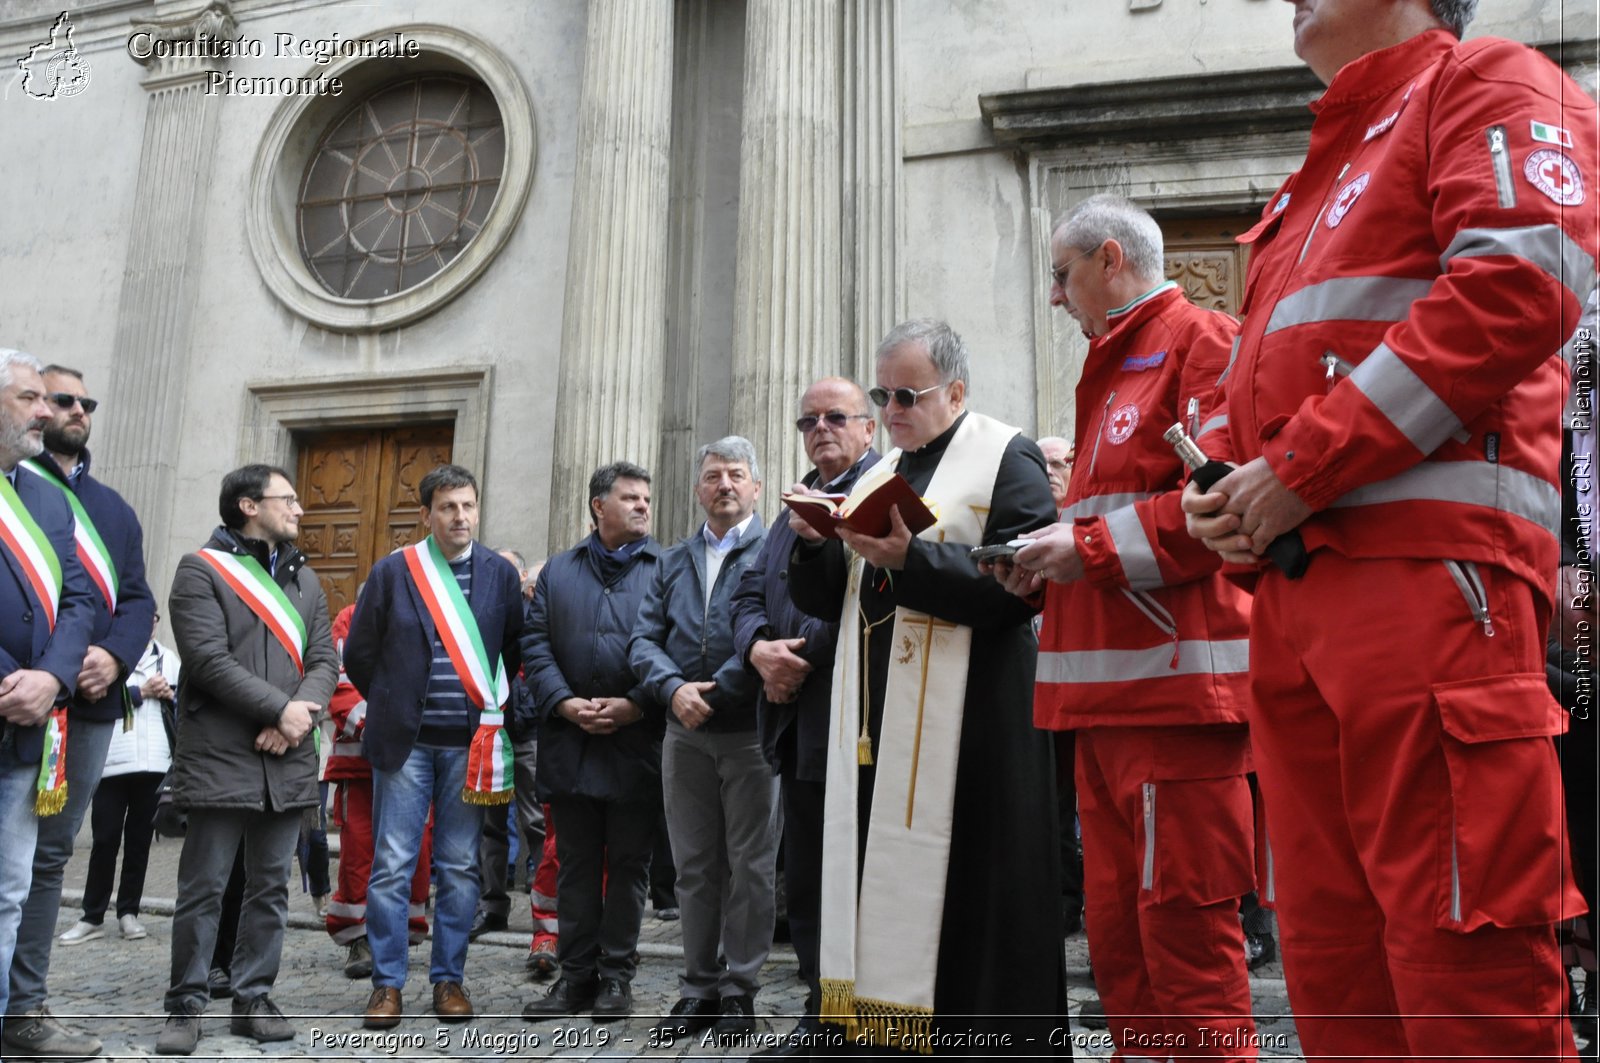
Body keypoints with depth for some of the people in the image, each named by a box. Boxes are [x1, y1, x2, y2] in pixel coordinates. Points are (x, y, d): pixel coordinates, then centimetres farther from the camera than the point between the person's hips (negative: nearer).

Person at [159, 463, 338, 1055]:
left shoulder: (303, 578, 17)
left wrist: (299, 719, -9)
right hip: (219, 760, -5)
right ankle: (186, 1005, 15)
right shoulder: (202, 569, -2)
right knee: (203, 889, 2)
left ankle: (253, 998, 20)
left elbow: (324, 659, 9)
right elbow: (209, 659, -13)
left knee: (270, 888, 10)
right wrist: (280, 708, -15)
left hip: (289, 762, 5)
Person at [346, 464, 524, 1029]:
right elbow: (359, 652, 7)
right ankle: (387, 983, 13)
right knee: (392, 865, 1)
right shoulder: (392, 571, 0)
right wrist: (393, 707, 9)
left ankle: (449, 979, 18)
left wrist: (491, 708, 9)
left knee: (460, 869, 7)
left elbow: (516, 649, 12)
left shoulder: (501, 573, 3)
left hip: (470, 745, 1)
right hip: (405, 741, -1)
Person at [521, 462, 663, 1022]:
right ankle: (577, 973, 22)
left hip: (638, 742, -2)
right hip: (571, 745, 3)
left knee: (628, 864, 7)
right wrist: (564, 703, -9)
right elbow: (535, 643, 6)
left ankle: (617, 974, 20)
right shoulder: (558, 571, 12)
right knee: (576, 864, 11)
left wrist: (634, 705, -15)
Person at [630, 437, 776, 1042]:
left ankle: (740, 987, 19)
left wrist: (713, 692, -17)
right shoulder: (673, 562, 15)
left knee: (751, 865, 6)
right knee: (694, 866, 12)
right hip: (685, 734, 5)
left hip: (752, 731, -4)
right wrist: (674, 689, -11)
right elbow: (644, 640, 7)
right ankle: (699, 986, 24)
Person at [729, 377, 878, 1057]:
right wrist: (759, 648, -3)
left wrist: (804, 655, -18)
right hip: (799, 723, 8)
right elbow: (750, 594, 16)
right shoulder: (794, 508, 22)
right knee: (805, 879, 15)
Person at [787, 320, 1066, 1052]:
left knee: (966, 896, -3)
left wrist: (909, 558, -22)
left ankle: (993, 1034, 12)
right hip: (876, 722, 7)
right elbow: (822, 599, 17)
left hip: (968, 724, -6)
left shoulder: (1006, 461, -1)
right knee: (885, 883, 9)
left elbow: (1017, 586, -14)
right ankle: (896, 1029, 20)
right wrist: (815, 540, -3)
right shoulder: (877, 476, 19)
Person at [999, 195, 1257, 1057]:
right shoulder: (1110, 371, 25)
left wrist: (1089, 544, -14)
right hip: (1105, 690, 9)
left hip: (1173, 684, -9)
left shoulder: (1202, 341, -2)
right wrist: (1047, 561, 12)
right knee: (1116, 930, 13)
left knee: (1184, 929, -4)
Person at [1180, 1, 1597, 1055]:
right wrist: (1224, 488, 8)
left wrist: (1303, 468, -13)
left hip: (1426, 569, -8)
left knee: (1461, 967, -7)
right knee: (1332, 959, 11)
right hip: (1291, 590, 8)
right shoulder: (1310, 185, 31)